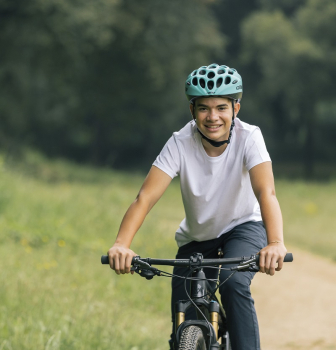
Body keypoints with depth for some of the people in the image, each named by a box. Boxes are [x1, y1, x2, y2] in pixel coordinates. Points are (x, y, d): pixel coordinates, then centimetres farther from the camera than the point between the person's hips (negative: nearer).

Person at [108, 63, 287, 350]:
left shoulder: (249, 138, -25)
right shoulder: (180, 144, -24)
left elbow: (266, 192, -40)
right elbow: (145, 197, -33)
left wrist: (276, 243, -58)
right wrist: (121, 245, -51)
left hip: (243, 226, -2)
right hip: (196, 237, 2)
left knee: (234, 283, -32)